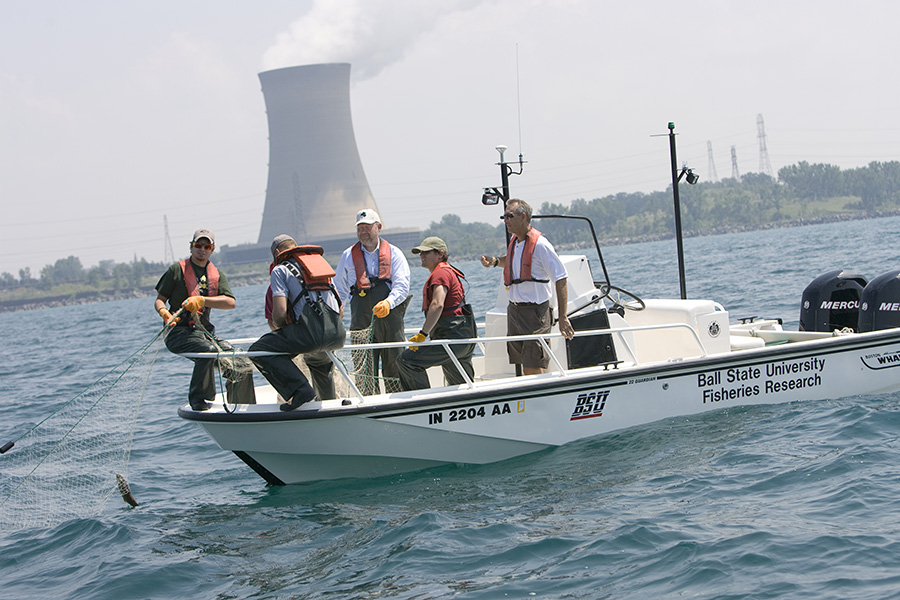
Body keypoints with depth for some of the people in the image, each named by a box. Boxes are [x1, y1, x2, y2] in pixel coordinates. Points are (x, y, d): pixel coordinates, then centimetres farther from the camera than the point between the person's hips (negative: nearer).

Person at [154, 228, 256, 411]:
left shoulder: (217, 275, 15)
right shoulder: (177, 270, 5)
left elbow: (230, 302, -3)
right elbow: (159, 300, 5)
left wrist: (201, 300, -18)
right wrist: (164, 312, -20)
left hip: (204, 331, 5)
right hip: (179, 331, -5)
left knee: (242, 366, -10)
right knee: (209, 350, -36)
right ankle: (198, 400, -22)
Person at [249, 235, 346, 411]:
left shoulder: (280, 270, 8)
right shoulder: (321, 263, 27)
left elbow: (280, 313, -5)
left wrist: (279, 325, 18)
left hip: (310, 331, -7)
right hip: (338, 334, 7)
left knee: (258, 351, 2)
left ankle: (300, 389, -10)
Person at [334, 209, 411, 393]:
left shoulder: (393, 253, 9)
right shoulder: (348, 256, 14)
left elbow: (402, 285, -3)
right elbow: (339, 290, 22)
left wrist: (388, 303, -22)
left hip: (391, 318, -1)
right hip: (361, 321, 1)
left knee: (394, 369, 2)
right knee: (363, 371, -6)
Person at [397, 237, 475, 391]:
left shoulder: (441, 273, -9)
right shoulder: (449, 271, 24)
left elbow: (437, 305, -24)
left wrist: (423, 333, -27)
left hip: (453, 337, -11)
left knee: (406, 360, -15)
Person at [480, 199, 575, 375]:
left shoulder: (540, 244, -15)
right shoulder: (514, 241, 10)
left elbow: (561, 280, -15)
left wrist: (563, 317, -20)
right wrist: (495, 261, 10)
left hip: (534, 312, -8)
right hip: (514, 310, 8)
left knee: (534, 369, -11)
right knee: (526, 368, 12)